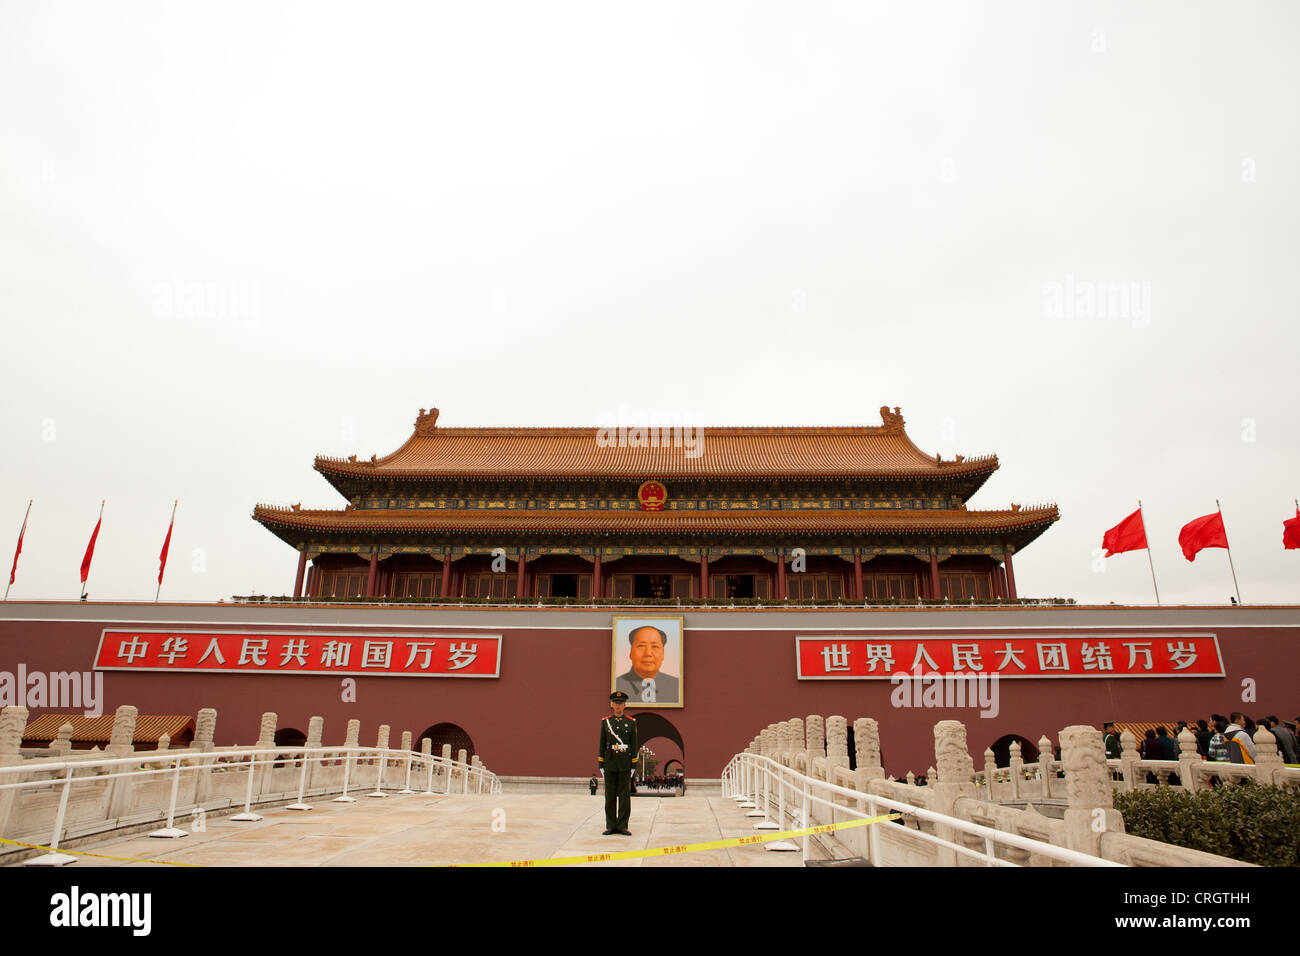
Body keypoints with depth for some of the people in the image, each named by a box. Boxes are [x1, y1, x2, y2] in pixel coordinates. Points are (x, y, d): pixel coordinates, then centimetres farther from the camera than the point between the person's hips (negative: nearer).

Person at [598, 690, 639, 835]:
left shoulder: (631, 723, 3)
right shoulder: (605, 721, 6)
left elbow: (634, 745, 3)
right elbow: (602, 744, 6)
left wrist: (634, 766, -2)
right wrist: (601, 765, 2)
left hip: (625, 764, -1)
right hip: (610, 763, 1)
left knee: (625, 795, 0)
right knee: (610, 795, 4)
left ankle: (623, 825, 8)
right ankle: (611, 826, 12)